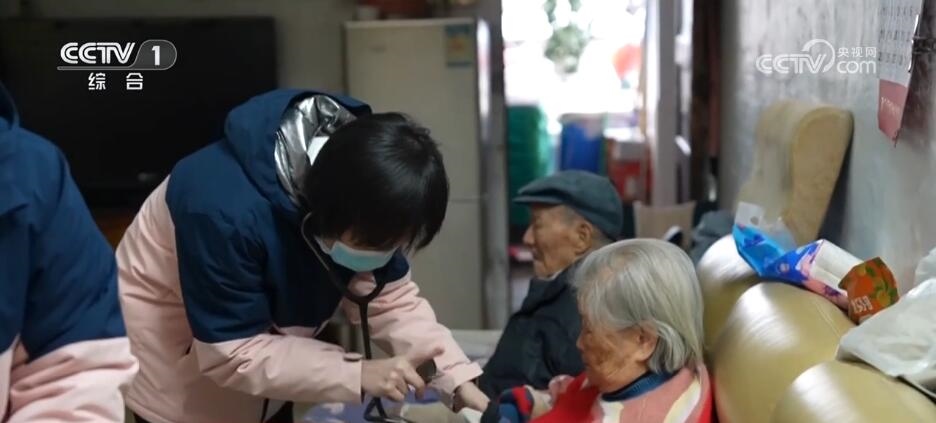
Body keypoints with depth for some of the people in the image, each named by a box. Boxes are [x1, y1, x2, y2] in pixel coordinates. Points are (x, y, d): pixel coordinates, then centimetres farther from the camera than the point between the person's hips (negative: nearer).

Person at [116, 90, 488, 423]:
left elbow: (390, 298, -13)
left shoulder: (356, 195, -18)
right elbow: (235, 354, -32)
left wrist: (459, 380, -24)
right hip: (174, 372, -6)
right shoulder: (226, 210, -39)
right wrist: (359, 375, -38)